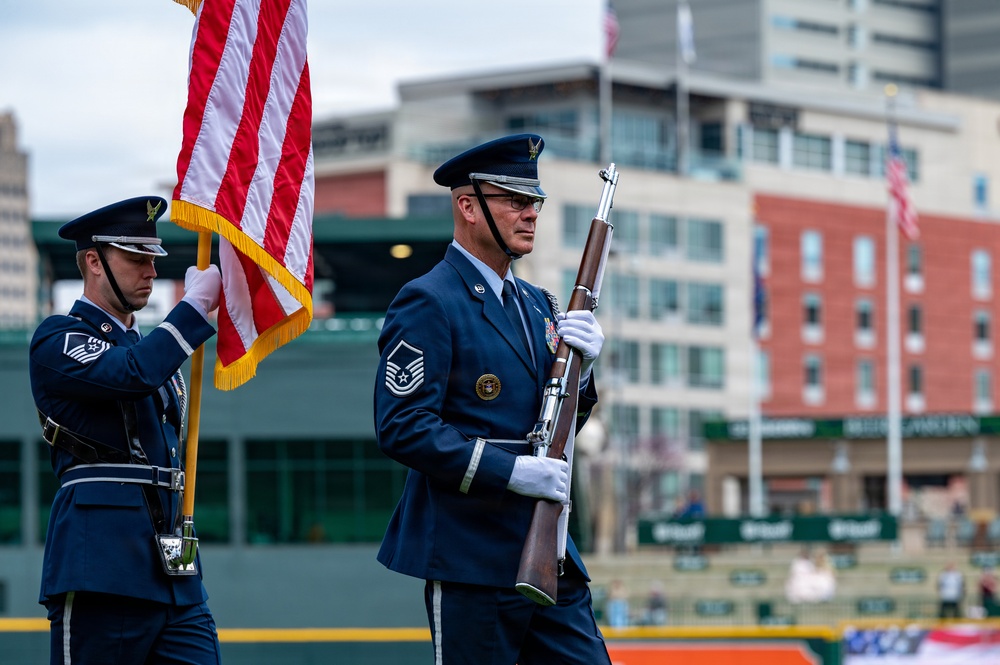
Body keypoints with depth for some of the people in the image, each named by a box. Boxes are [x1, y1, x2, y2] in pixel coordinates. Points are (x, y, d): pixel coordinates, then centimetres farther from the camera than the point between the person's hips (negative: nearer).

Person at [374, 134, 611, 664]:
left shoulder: (536, 303, 17)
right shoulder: (428, 302, -9)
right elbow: (402, 428, -18)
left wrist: (580, 363, -1)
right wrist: (511, 469, -23)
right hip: (472, 558, -8)